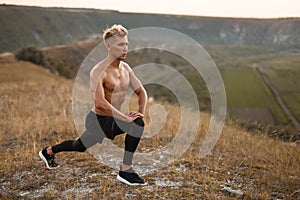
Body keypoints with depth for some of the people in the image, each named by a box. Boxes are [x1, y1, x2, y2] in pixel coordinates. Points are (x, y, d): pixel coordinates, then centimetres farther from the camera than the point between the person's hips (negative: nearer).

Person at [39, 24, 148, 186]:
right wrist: (125, 118, -36)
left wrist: (141, 111, -11)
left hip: (114, 119, 7)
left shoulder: (126, 68, 1)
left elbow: (141, 91, 8)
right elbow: (100, 102, -37)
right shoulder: (98, 71, -25)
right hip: (98, 120, -7)